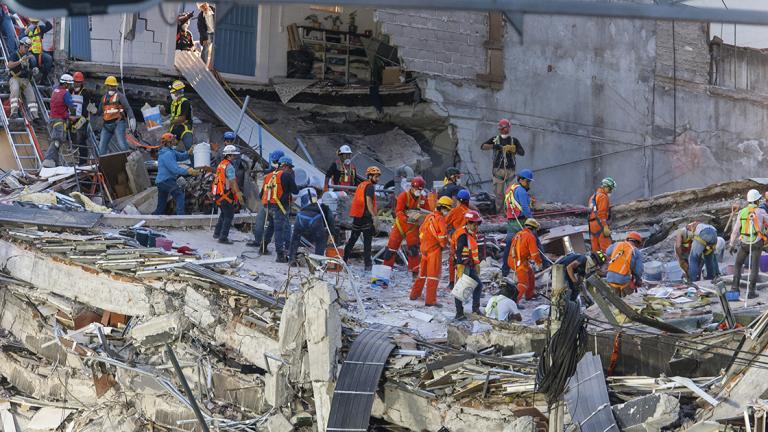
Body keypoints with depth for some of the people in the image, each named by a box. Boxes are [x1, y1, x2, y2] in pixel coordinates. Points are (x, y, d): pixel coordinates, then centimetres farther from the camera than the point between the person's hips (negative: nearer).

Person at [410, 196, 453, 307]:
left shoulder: (429, 216, 10)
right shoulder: (440, 219, -14)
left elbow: (421, 230, 18)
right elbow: (443, 234, -22)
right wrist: (443, 244, -4)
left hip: (425, 248, 8)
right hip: (435, 249, -8)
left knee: (422, 273, 21)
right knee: (433, 275, -5)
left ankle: (415, 294, 32)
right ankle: (430, 300, -7)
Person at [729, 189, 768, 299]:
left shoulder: (742, 212, -1)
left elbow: (735, 230, 1)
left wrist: (732, 245, 10)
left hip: (744, 243, 2)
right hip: (757, 243, -2)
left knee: (738, 264, 20)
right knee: (754, 267, 2)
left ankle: (735, 286, 12)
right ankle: (751, 291, -5)